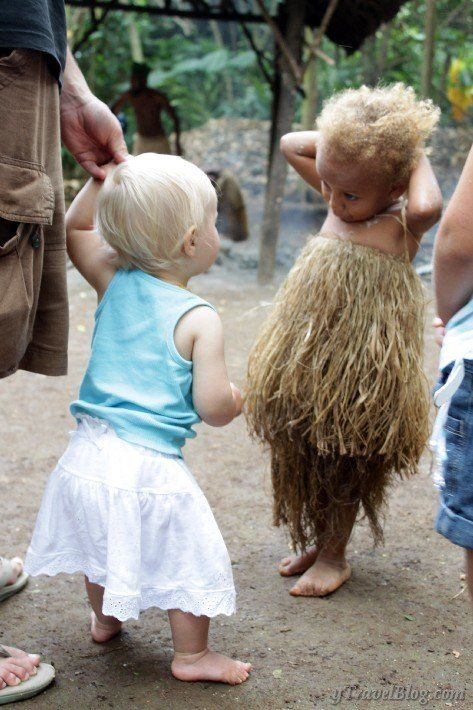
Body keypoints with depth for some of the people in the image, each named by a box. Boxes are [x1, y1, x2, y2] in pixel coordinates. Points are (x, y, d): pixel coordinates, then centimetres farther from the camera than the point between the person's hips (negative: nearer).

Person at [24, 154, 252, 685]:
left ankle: (105, 619, 51)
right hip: (148, 468, -7)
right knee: (189, 559, 12)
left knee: (103, 540, 29)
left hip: (88, 457, 7)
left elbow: (73, 230, 19)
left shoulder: (114, 282, 1)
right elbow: (212, 407, -15)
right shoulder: (200, 319, -14)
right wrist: (234, 402, 6)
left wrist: (102, 179, 13)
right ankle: (191, 655, 24)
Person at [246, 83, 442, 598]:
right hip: (309, 357, 6)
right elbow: (289, 144, 15)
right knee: (304, 454, 16)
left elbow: (426, 206, -37)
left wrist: (417, 155, -19)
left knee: (348, 462, 8)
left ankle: (334, 555, 25)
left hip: (364, 364, -6)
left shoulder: (403, 223, -13)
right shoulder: (340, 199, 4)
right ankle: (315, 541, 35)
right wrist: (340, 140, 2)